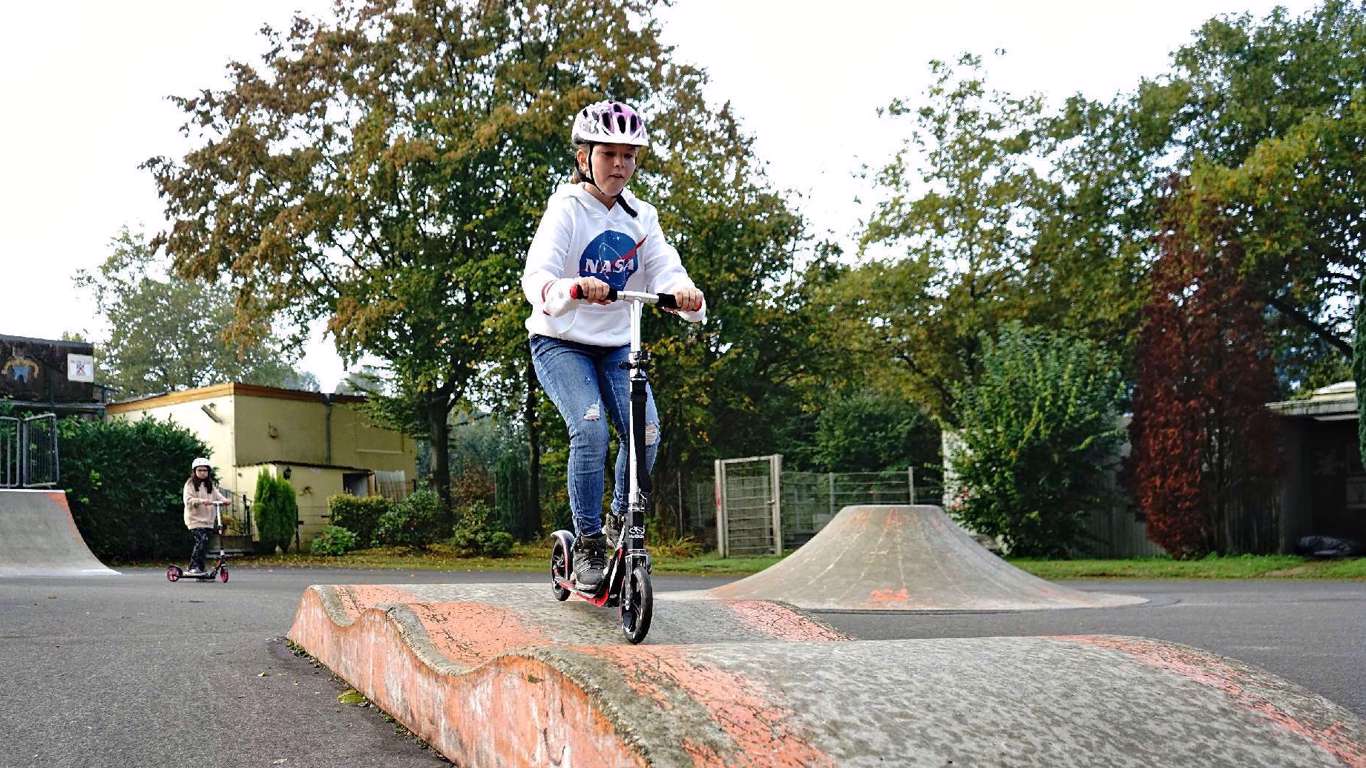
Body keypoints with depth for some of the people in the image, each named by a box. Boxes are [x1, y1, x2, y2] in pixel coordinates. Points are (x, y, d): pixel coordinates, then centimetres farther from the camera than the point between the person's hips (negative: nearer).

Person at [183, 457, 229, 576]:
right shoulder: (190, 484, 0)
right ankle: (193, 568, -15)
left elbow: (217, 494, 6)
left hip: (208, 520, 6)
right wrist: (201, 501, -27)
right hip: (195, 519, -6)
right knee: (201, 540, -20)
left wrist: (224, 500, -16)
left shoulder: (210, 485, 18)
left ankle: (200, 570, 11)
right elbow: (188, 500, -13)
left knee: (204, 543, 4)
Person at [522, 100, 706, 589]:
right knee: (590, 427, -26)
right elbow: (535, 277, -26)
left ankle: (623, 524, 8)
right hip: (561, 342, -4)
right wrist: (572, 289, -49)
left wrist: (685, 293, -36)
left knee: (646, 433, -16)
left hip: (617, 346, 4)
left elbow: (664, 268, -11)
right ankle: (588, 544, -12)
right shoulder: (566, 209, -12)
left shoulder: (640, 217, 3)